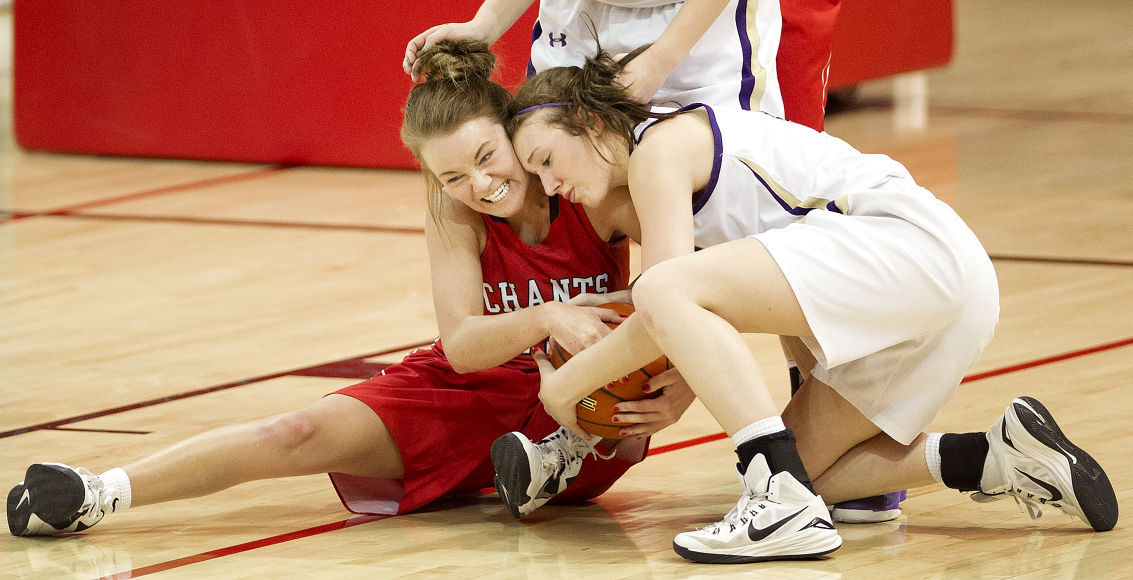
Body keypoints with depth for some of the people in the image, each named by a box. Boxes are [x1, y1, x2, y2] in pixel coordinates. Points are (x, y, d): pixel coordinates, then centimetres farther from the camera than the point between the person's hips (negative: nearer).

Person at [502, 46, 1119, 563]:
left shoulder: (660, 146, -3)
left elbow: (668, 296, -13)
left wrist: (566, 383, -1)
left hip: (913, 241, -11)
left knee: (666, 292, -22)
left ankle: (788, 507, -28)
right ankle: (1003, 457, 6)